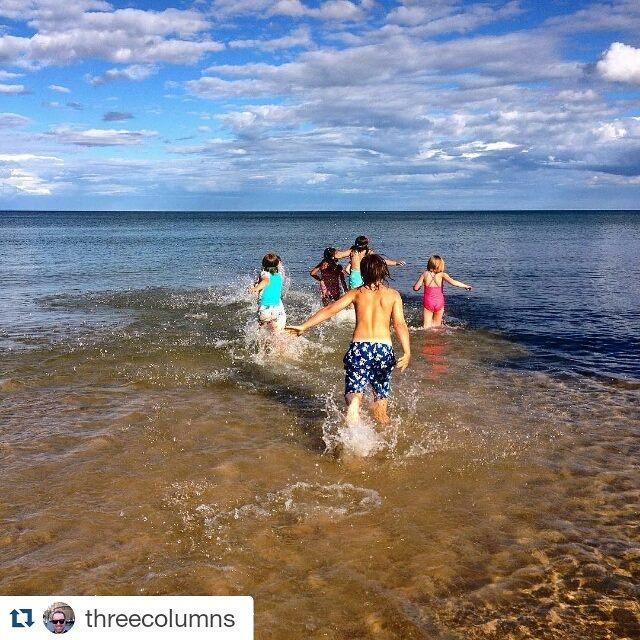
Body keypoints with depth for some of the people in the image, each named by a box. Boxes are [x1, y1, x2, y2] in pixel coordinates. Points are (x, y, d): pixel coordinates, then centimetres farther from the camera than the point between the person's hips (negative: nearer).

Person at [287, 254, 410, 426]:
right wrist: (407, 352, -10)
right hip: (384, 348, 1)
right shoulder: (393, 294, 6)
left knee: (354, 391, 0)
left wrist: (304, 326, 7)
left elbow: (330, 310, 3)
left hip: (359, 346, -1)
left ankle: (354, 403, -35)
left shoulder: (356, 293, 8)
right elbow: (400, 324, -5)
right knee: (381, 395, 19)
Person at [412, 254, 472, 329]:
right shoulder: (442, 275, -10)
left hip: (428, 303, 0)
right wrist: (466, 286, -14)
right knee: (437, 326, 15)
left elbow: (416, 288, -3)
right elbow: (453, 282, -22)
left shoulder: (424, 274, -5)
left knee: (426, 326, 6)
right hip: (439, 303, 0)